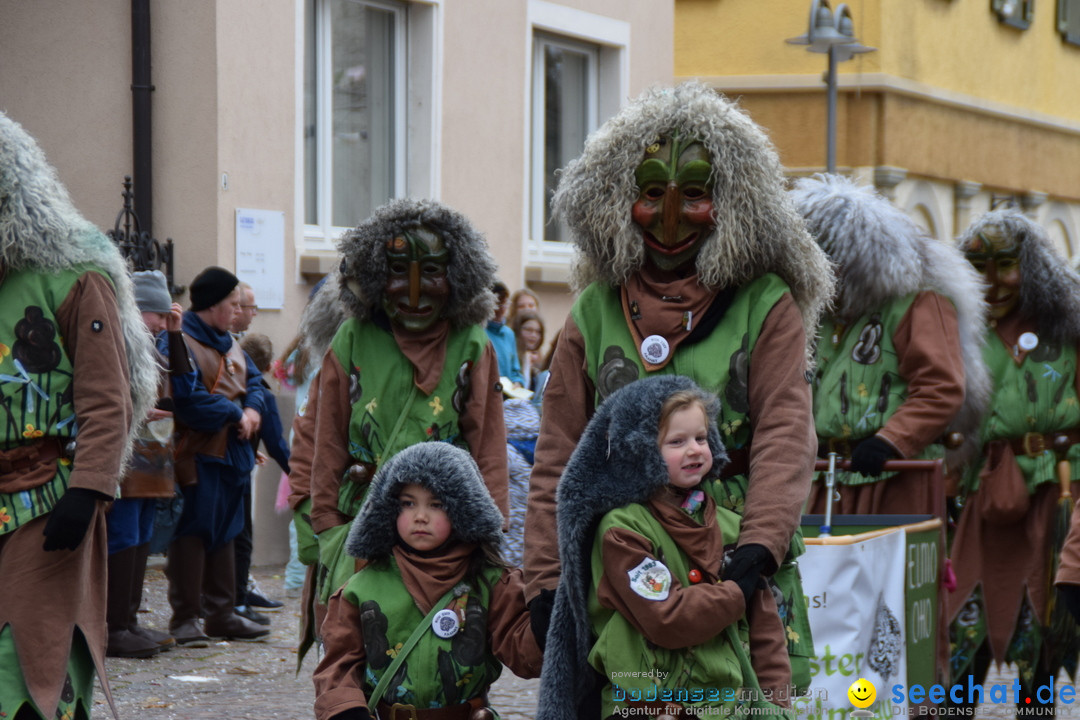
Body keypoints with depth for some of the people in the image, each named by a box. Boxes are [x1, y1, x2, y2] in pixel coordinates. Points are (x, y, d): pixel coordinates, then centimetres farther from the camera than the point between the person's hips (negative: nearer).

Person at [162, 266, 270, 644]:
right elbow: (190, 400, -23)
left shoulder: (228, 342, 17)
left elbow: (253, 381, 18)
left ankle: (222, 614, 20)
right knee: (193, 532, -6)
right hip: (197, 453, -9)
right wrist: (235, 415, -15)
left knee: (225, 531, 13)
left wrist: (253, 410, -4)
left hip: (231, 452, 9)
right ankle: (185, 617, 0)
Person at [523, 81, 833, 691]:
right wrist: (546, 579, 2)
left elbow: (785, 439, -6)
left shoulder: (767, 306, 4)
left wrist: (760, 545, -21)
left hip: (741, 573, -2)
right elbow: (559, 457, 10)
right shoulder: (595, 312, 11)